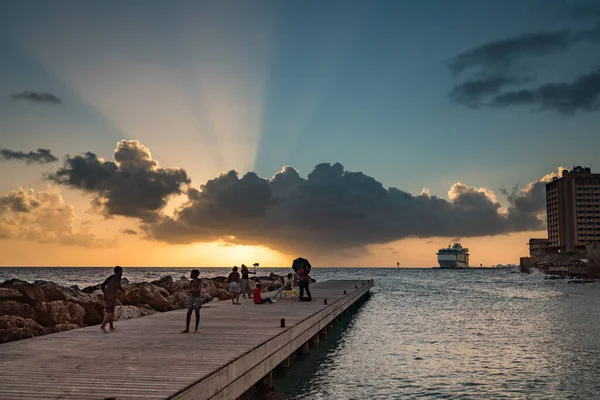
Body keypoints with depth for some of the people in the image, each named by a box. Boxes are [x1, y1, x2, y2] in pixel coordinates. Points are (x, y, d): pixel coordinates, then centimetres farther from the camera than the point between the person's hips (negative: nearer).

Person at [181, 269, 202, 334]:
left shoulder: (199, 281, -7)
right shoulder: (191, 282, 11)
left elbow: (199, 289, -18)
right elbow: (190, 290, 17)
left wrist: (190, 290, -12)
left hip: (198, 298, -6)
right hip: (191, 298, 6)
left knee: (197, 313, 0)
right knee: (188, 313, 0)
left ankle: (196, 329, 6)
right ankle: (187, 329, 3)